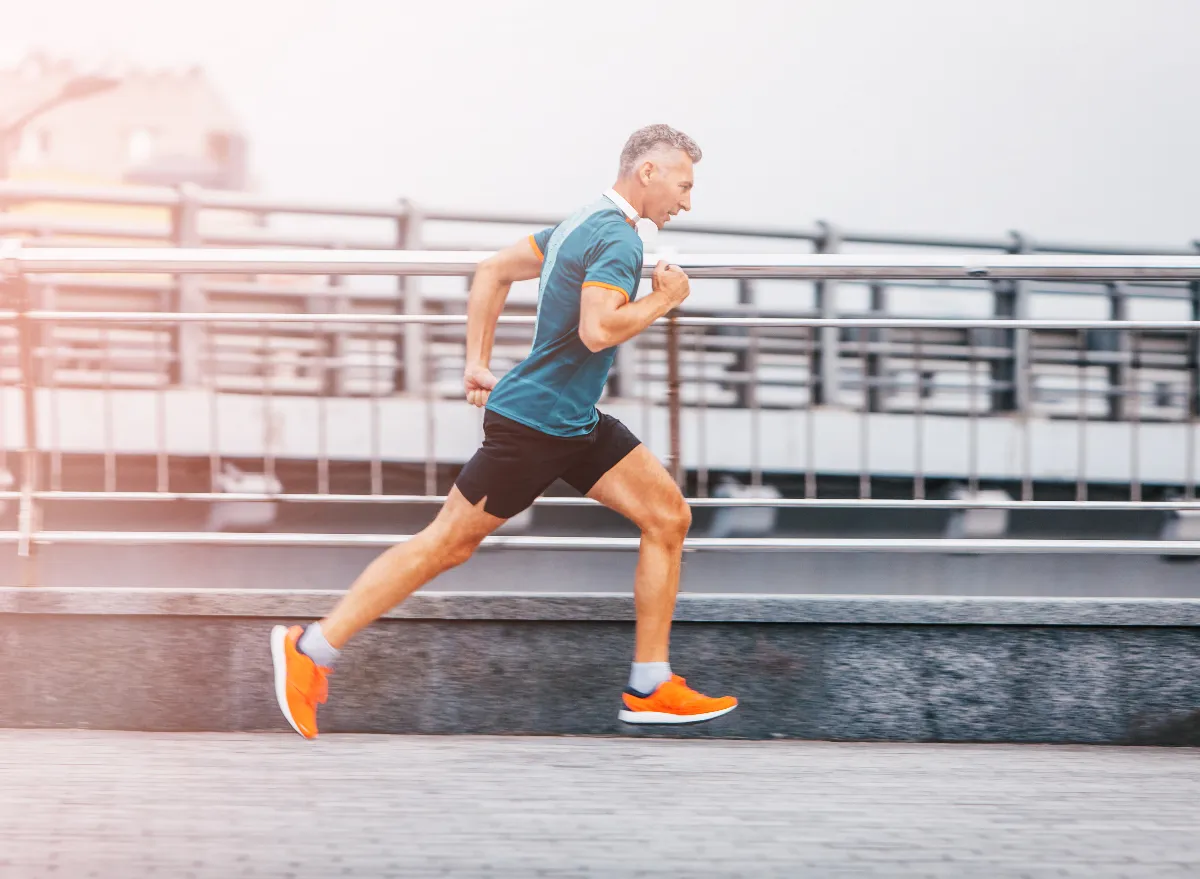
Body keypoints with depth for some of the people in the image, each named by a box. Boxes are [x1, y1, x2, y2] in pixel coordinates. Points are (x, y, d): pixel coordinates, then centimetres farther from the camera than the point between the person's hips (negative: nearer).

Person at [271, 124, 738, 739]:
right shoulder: (618, 240, -17)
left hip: (576, 425, 10)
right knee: (449, 542, -4)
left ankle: (649, 689, 6)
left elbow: (493, 271, 20)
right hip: (531, 425, -10)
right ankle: (310, 649, 4)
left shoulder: (584, 226, 14)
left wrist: (477, 361, 18)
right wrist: (664, 299, -14)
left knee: (667, 516, 4)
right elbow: (598, 330, -30)